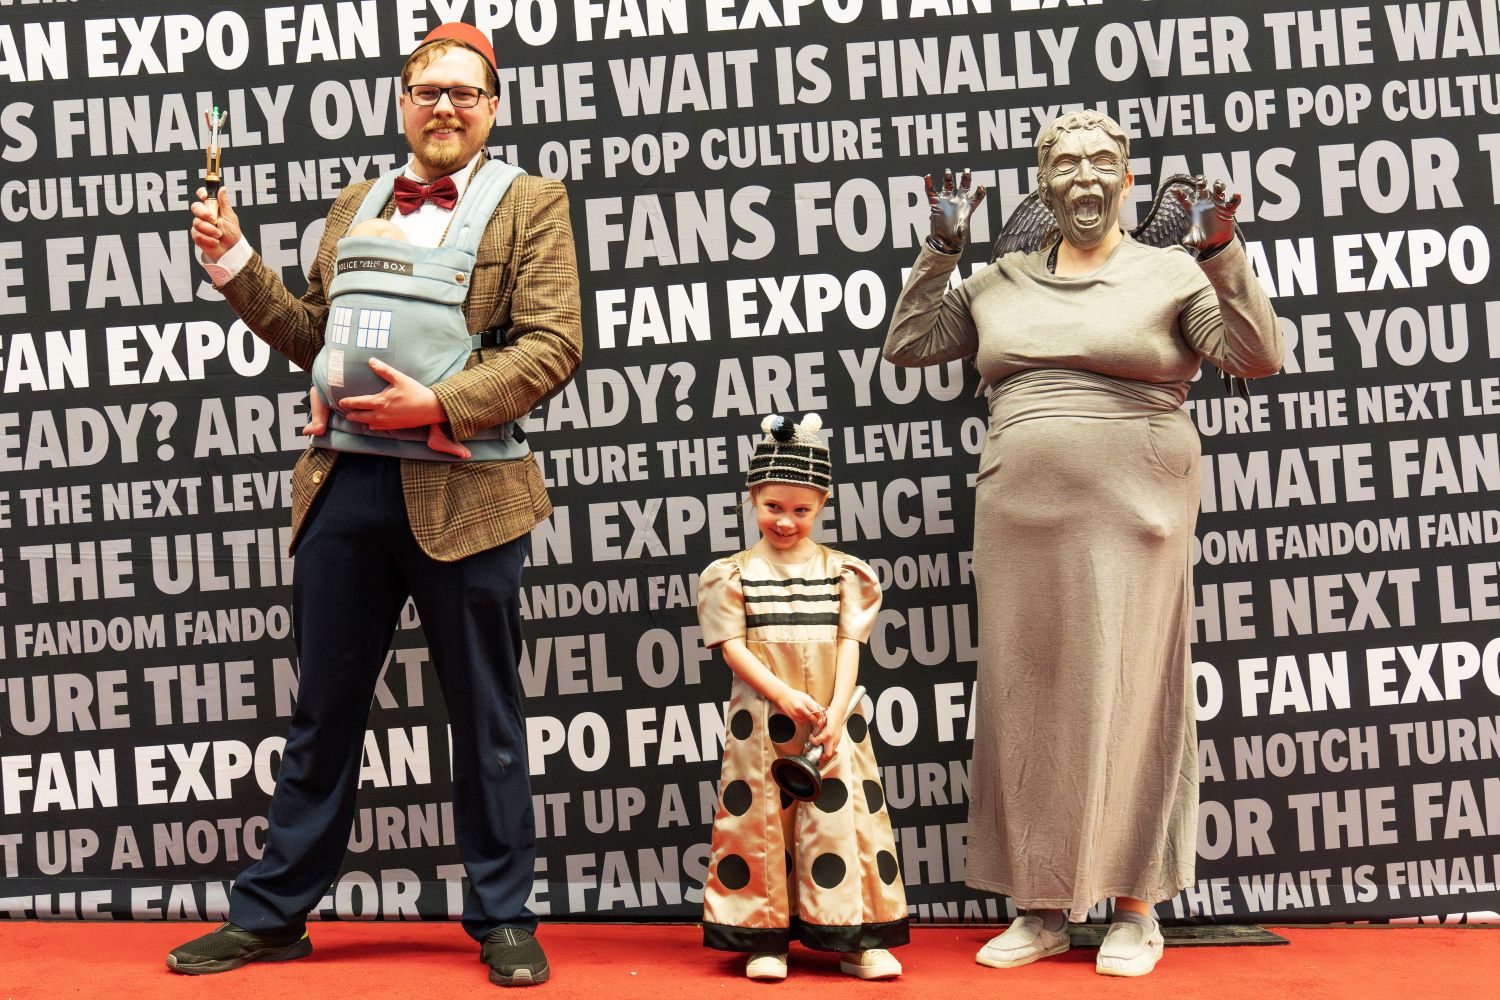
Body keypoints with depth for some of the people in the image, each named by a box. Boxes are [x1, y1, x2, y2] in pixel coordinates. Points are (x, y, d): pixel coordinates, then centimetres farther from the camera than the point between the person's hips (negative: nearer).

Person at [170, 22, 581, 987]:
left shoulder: (531, 202, 2)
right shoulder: (357, 204, 17)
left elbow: (553, 344, -9)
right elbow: (311, 336, 19)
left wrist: (439, 404, -17)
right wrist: (235, 263, 7)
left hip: (462, 491, -4)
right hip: (346, 481, 4)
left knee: (486, 718, 5)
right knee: (324, 709, 12)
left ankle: (503, 920, 17)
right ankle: (273, 913, 22)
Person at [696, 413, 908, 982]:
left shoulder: (842, 572, 6)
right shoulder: (734, 574, 2)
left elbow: (849, 645, 2)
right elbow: (732, 646, -5)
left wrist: (836, 712, -10)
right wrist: (784, 695, -16)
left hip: (832, 719, 1)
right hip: (760, 720, -1)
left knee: (842, 815, 0)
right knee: (761, 819, 1)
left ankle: (858, 940, 6)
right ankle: (765, 937, 10)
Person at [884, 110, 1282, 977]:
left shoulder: (1170, 274, 4)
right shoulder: (1001, 284, 15)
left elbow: (1258, 358, -6)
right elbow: (906, 345, 15)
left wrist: (1223, 254, -16)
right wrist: (944, 252, 6)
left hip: (1131, 514, -4)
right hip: (1021, 518, 4)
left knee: (1128, 696, -1)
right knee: (1028, 703, 5)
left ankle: (1136, 906, 10)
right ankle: (1044, 907, 15)